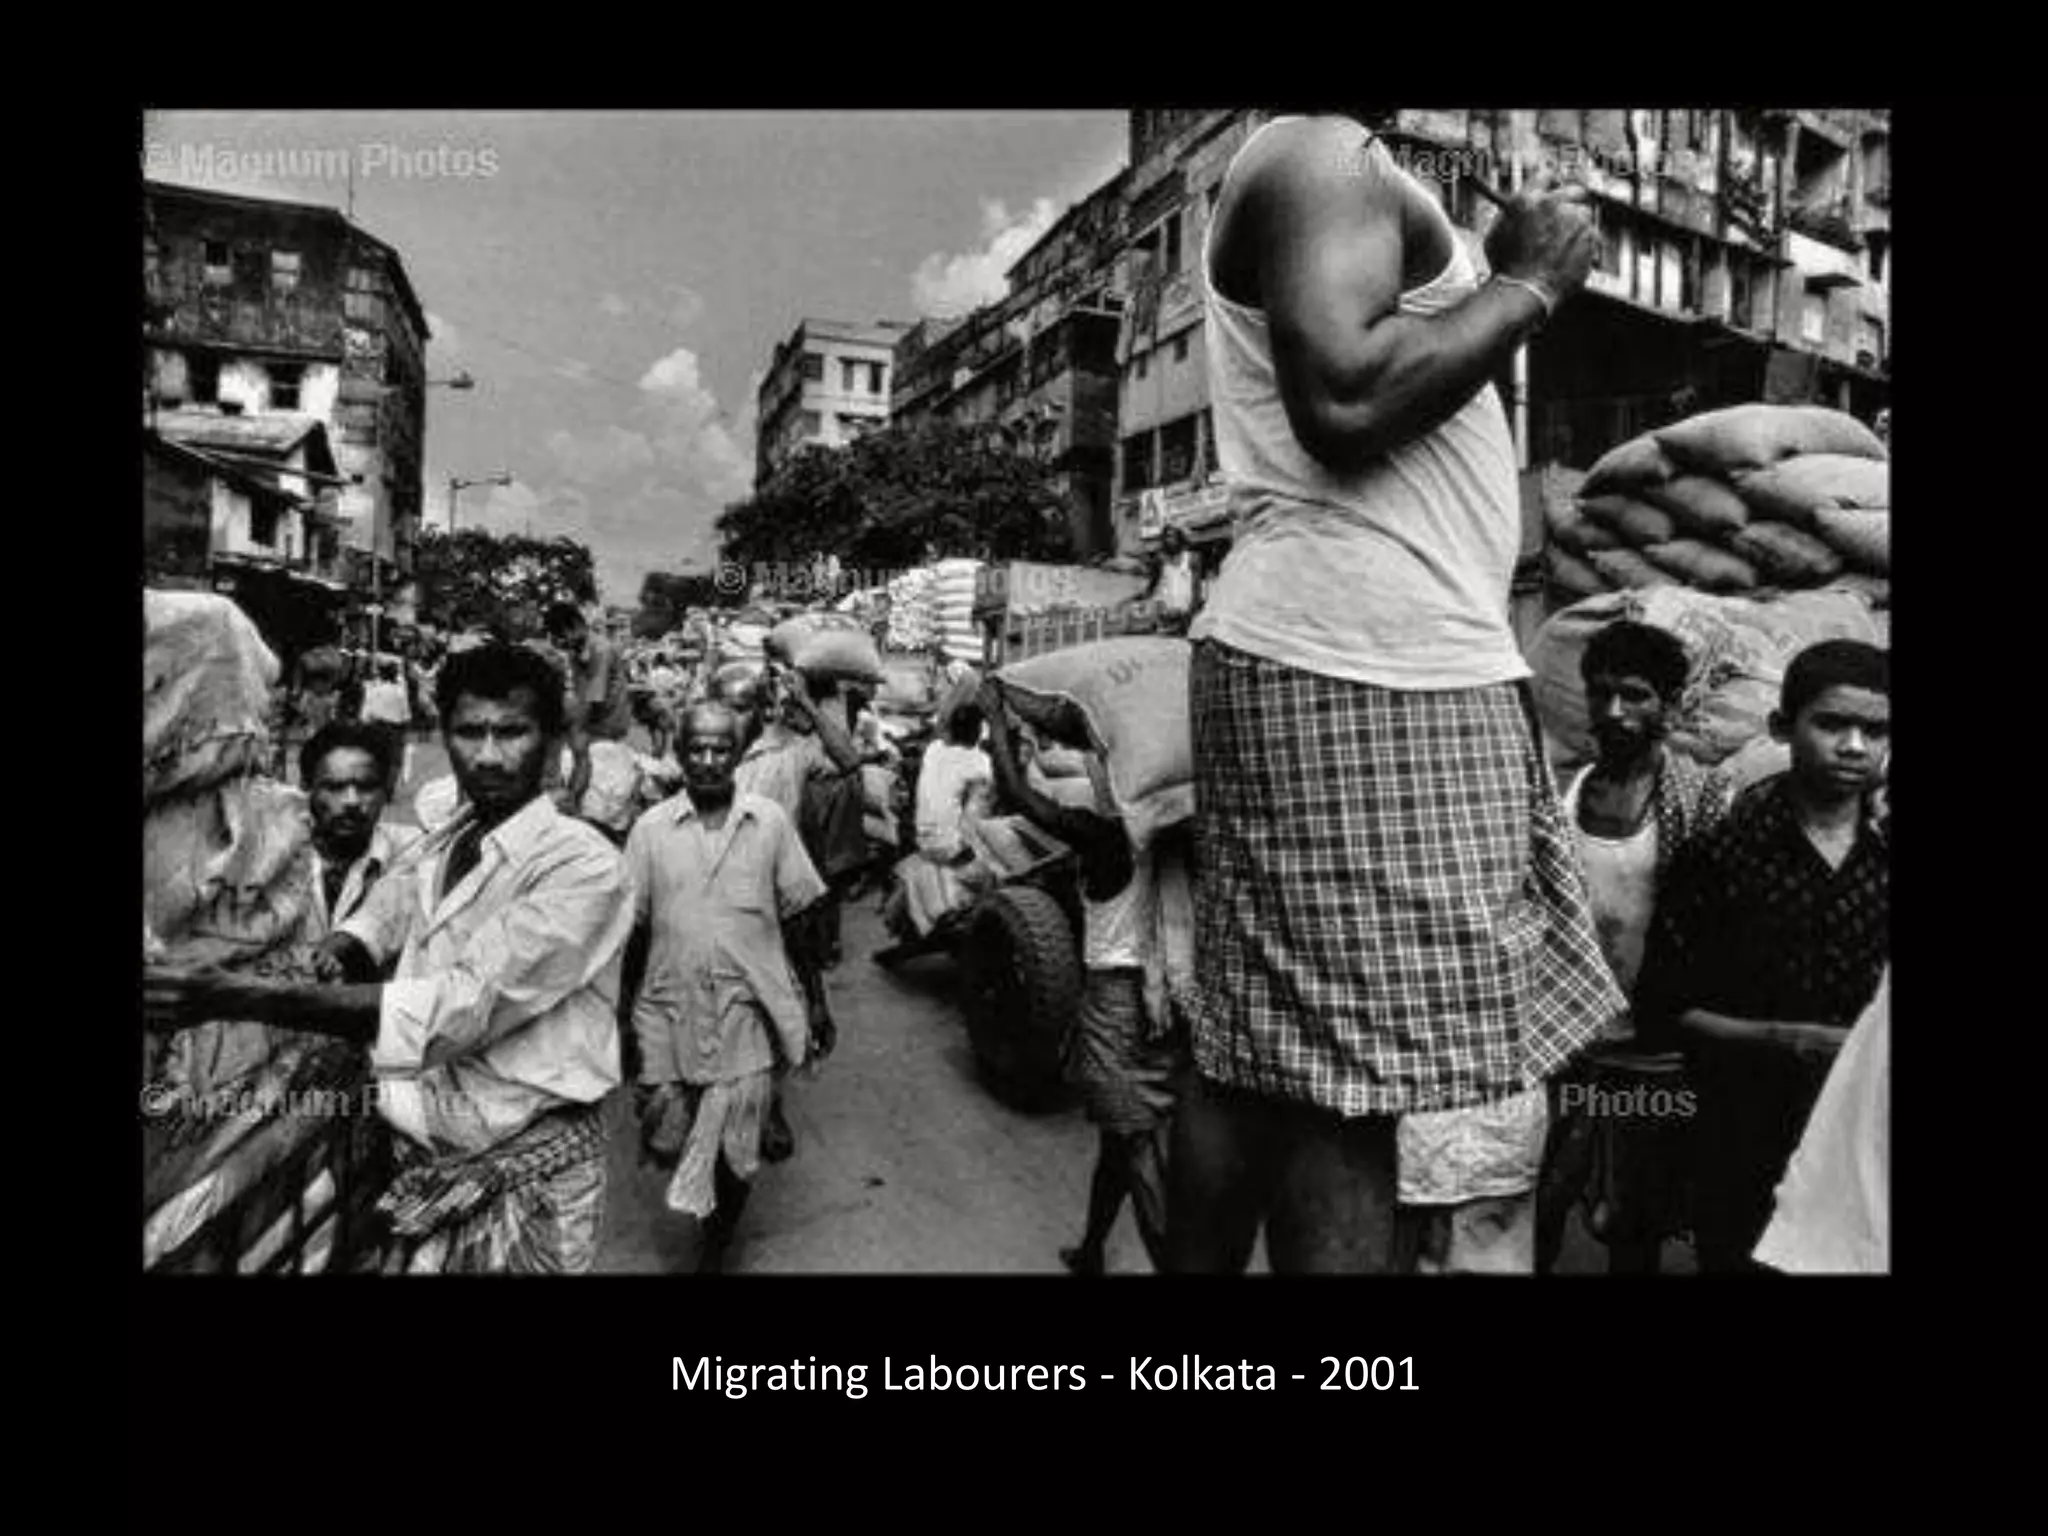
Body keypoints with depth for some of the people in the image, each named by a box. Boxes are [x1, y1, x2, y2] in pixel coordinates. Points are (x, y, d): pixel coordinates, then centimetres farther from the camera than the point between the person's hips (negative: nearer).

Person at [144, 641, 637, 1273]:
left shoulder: (583, 865, -19)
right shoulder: (439, 846, 6)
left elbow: (465, 1006, -28)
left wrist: (249, 999, -32)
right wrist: (345, 949, -1)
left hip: (528, 1171, -6)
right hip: (426, 1161, 7)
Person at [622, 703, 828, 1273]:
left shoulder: (771, 822, 0)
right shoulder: (651, 829, 0)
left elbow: (799, 917, 4)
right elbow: (629, 926, 4)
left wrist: (815, 1003, 4)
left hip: (748, 1015, 0)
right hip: (669, 1013, 1)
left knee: (735, 1155, 5)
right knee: (667, 1143, 7)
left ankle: (714, 1254, 28)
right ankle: (698, 1196, 40)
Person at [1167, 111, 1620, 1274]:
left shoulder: (1333, 175, 28)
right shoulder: (1323, 151, -3)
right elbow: (1346, 401, -21)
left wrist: (1509, 282, 20)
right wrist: (1527, 283, -7)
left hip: (1362, 662, 10)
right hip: (1364, 676, -10)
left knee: (1266, 1059, 12)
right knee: (1379, 1084, -7)